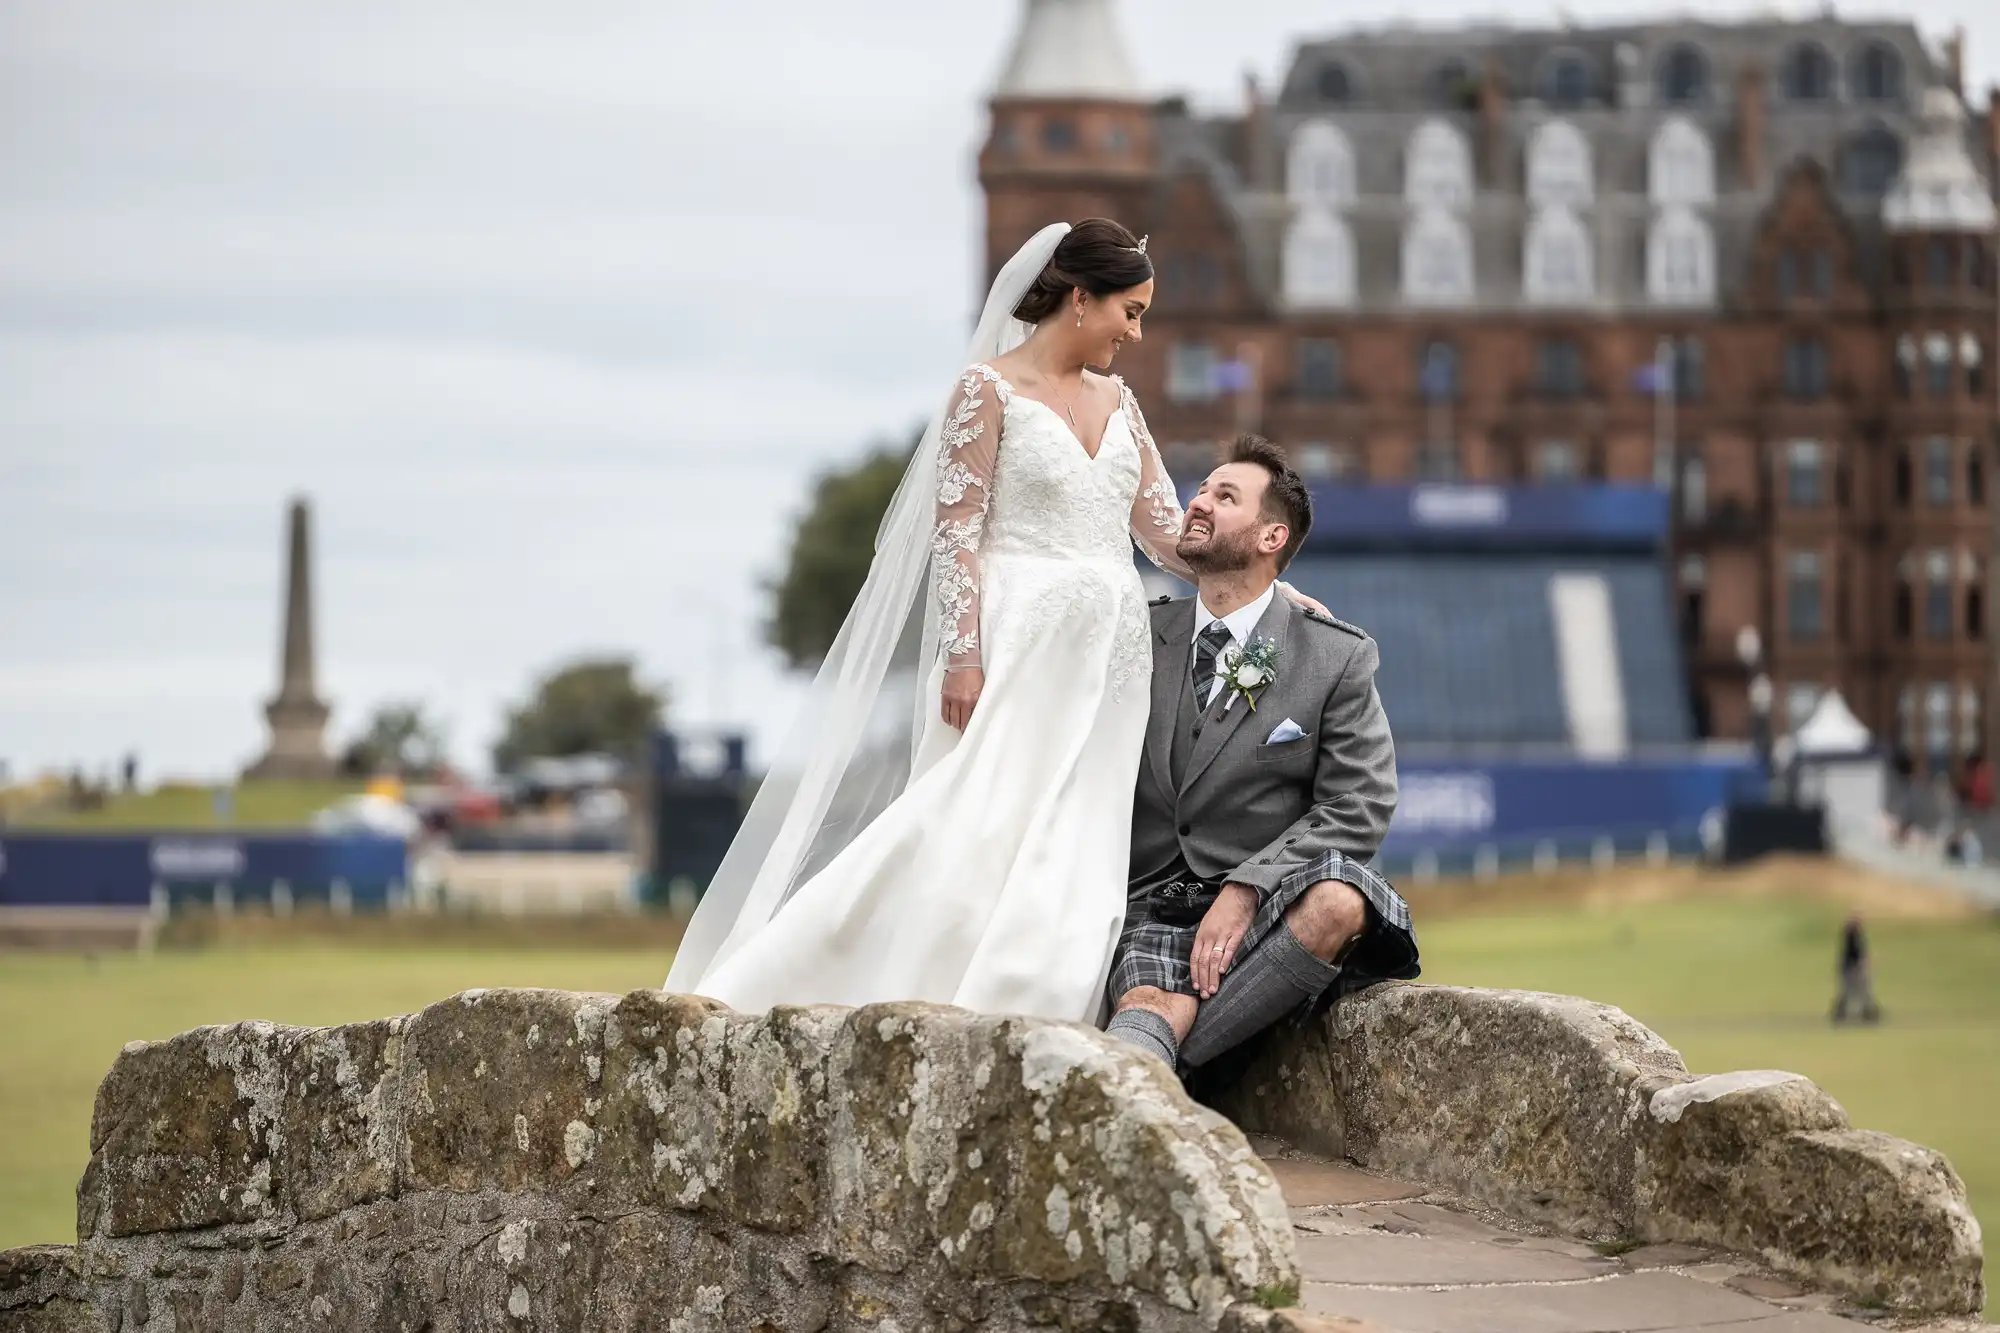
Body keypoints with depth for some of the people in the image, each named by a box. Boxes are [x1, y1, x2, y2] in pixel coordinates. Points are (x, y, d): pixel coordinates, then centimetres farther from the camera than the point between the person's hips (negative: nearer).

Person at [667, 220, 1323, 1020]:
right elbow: (955, 535, -8)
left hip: (1111, 653, 7)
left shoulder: (1116, 401, 16)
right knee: (983, 829, -16)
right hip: (1023, 644, -7)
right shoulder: (992, 390, -3)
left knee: (1081, 854, -1)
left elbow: (1167, 534, 17)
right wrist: (963, 658, -17)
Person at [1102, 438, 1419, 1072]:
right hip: (1156, 905, 2)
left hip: (1265, 906, -1)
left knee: (1338, 902, -36)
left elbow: (1358, 808, -3)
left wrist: (1244, 890, -16)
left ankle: (1143, 1064, -36)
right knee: (1148, 1006, -32)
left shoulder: (1338, 658, 5)